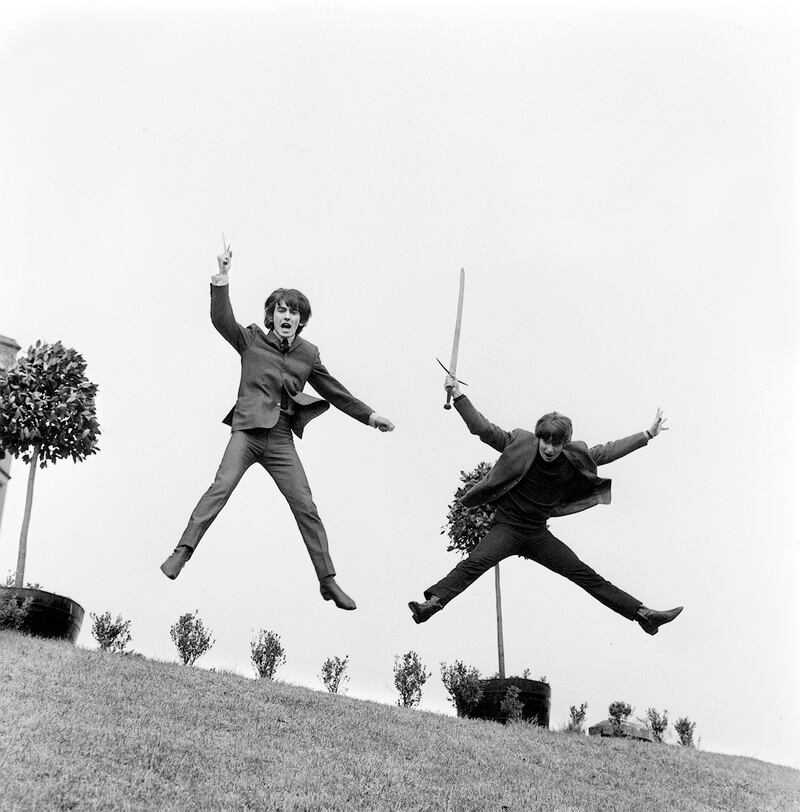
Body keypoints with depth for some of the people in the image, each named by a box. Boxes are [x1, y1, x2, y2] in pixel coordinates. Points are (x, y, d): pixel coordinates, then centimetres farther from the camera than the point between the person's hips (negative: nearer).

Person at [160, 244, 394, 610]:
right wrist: (222, 279, -20)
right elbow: (221, 319, -9)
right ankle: (182, 552, -20)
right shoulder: (252, 340, 6)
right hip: (248, 431, -2)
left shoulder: (308, 354, 12)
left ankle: (328, 582, 6)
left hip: (281, 440, 2)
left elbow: (334, 391, 20)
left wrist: (369, 416, 20)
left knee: (307, 508, -1)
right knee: (221, 487, -24)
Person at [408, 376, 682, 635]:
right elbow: (482, 428, -13)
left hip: (538, 534, 4)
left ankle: (644, 614, 5)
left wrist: (647, 435, 13)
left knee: (587, 576, 1)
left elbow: (606, 452, 11)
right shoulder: (519, 444, -9)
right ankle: (432, 604, -46)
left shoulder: (574, 460, 0)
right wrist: (458, 396, -21)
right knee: (474, 563, -32)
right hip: (507, 526, -3)